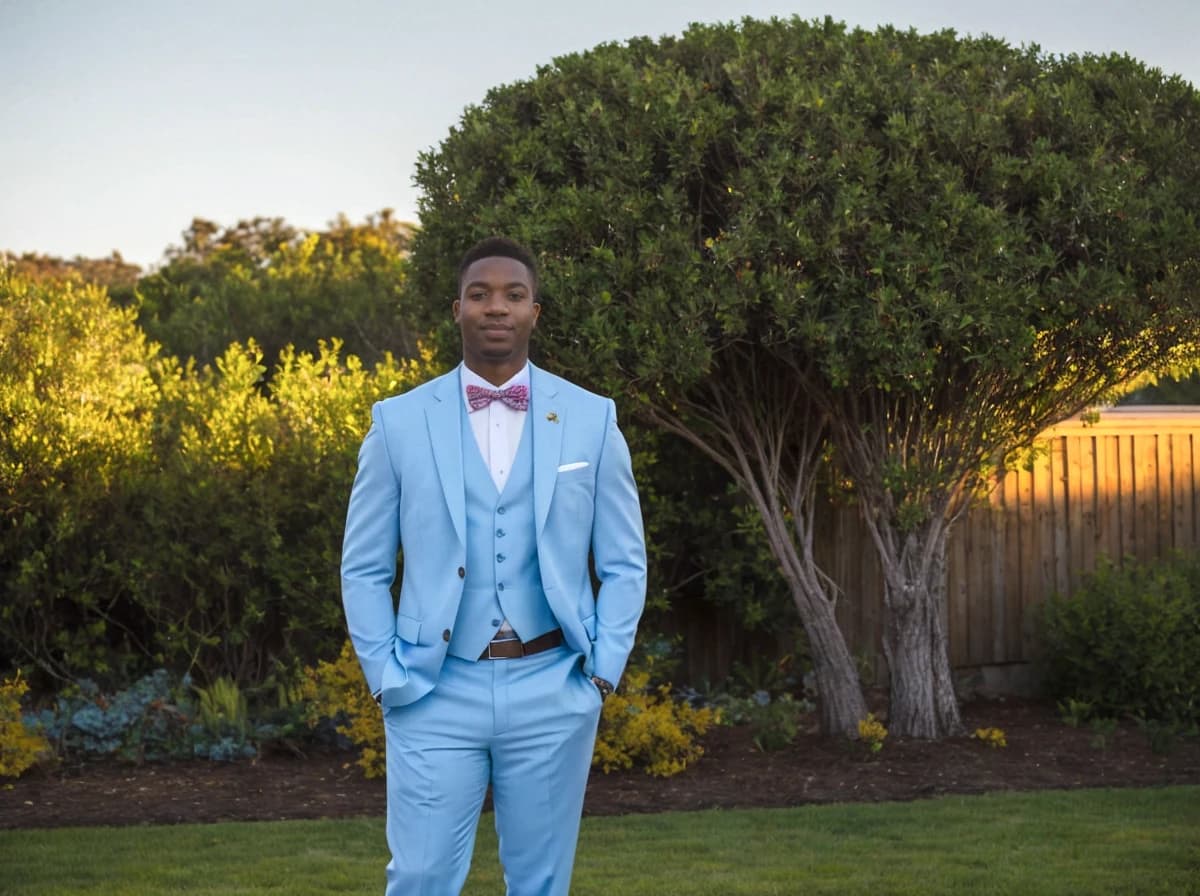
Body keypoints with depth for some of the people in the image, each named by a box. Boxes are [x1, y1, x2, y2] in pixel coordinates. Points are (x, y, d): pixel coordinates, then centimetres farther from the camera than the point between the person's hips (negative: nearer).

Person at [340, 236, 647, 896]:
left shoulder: (591, 420, 4)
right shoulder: (399, 421, 2)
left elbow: (624, 564, 8)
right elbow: (363, 569, 6)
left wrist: (602, 673, -2)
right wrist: (386, 680, -3)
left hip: (552, 692, 1)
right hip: (435, 692, -1)